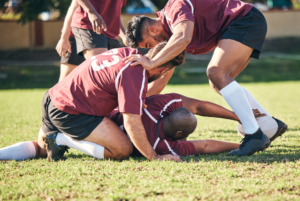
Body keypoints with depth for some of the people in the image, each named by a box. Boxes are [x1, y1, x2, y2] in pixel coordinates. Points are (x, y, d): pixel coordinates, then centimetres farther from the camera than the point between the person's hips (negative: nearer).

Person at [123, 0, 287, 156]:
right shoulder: (168, 34, 11)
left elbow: (183, 37, -40)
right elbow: (163, 78, 15)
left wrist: (152, 63, -37)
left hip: (246, 20, -10)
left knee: (216, 73, -22)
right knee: (217, 83, 11)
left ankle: (255, 135, -24)